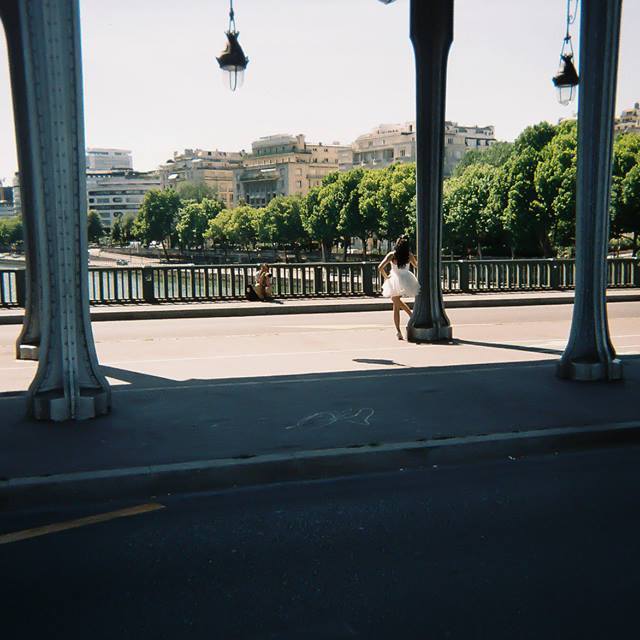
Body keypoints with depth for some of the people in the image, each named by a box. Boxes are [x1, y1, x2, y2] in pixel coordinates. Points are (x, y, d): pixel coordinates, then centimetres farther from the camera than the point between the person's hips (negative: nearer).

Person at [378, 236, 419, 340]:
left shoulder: (392, 255, -11)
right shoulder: (409, 255, -5)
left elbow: (380, 267, -16)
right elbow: (416, 266, 14)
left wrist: (386, 277, -1)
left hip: (394, 280, -2)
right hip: (407, 280, 2)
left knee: (396, 306, 7)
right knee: (397, 300, 29)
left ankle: (398, 331, 5)